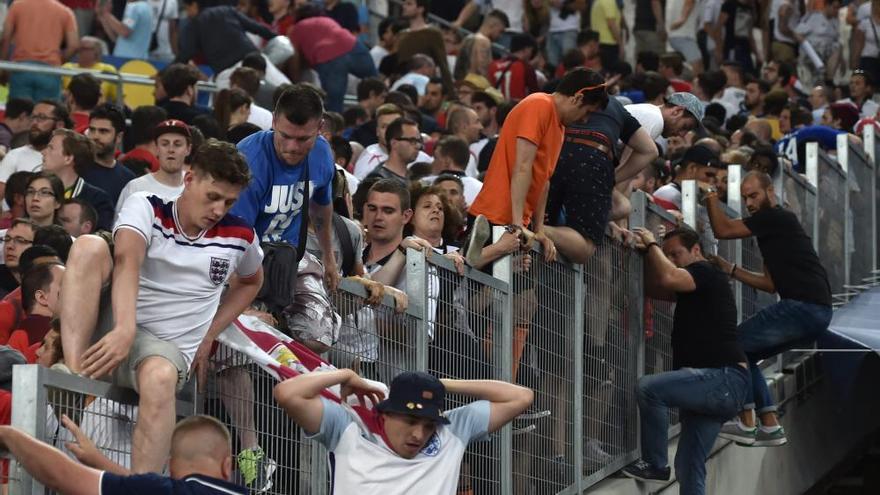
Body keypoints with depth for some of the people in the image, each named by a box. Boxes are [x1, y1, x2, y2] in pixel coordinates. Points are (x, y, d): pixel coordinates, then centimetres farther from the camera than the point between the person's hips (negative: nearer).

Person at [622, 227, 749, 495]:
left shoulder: (707, 273, -6)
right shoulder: (691, 286, 23)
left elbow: (668, 278, -22)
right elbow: (656, 287, 29)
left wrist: (652, 245, -6)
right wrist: (650, 253, 15)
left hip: (724, 379, -10)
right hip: (716, 384, 10)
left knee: (649, 387, -26)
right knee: (689, 466, 5)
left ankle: (655, 464, -17)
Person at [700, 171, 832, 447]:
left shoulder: (777, 218, -7)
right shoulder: (770, 226, 24)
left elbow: (723, 230, -13)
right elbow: (772, 284, 24)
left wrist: (710, 194, 1)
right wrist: (729, 270, 18)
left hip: (804, 307, -10)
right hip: (814, 312, 10)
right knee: (743, 352, 16)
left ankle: (746, 424, -4)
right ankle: (770, 426, 12)